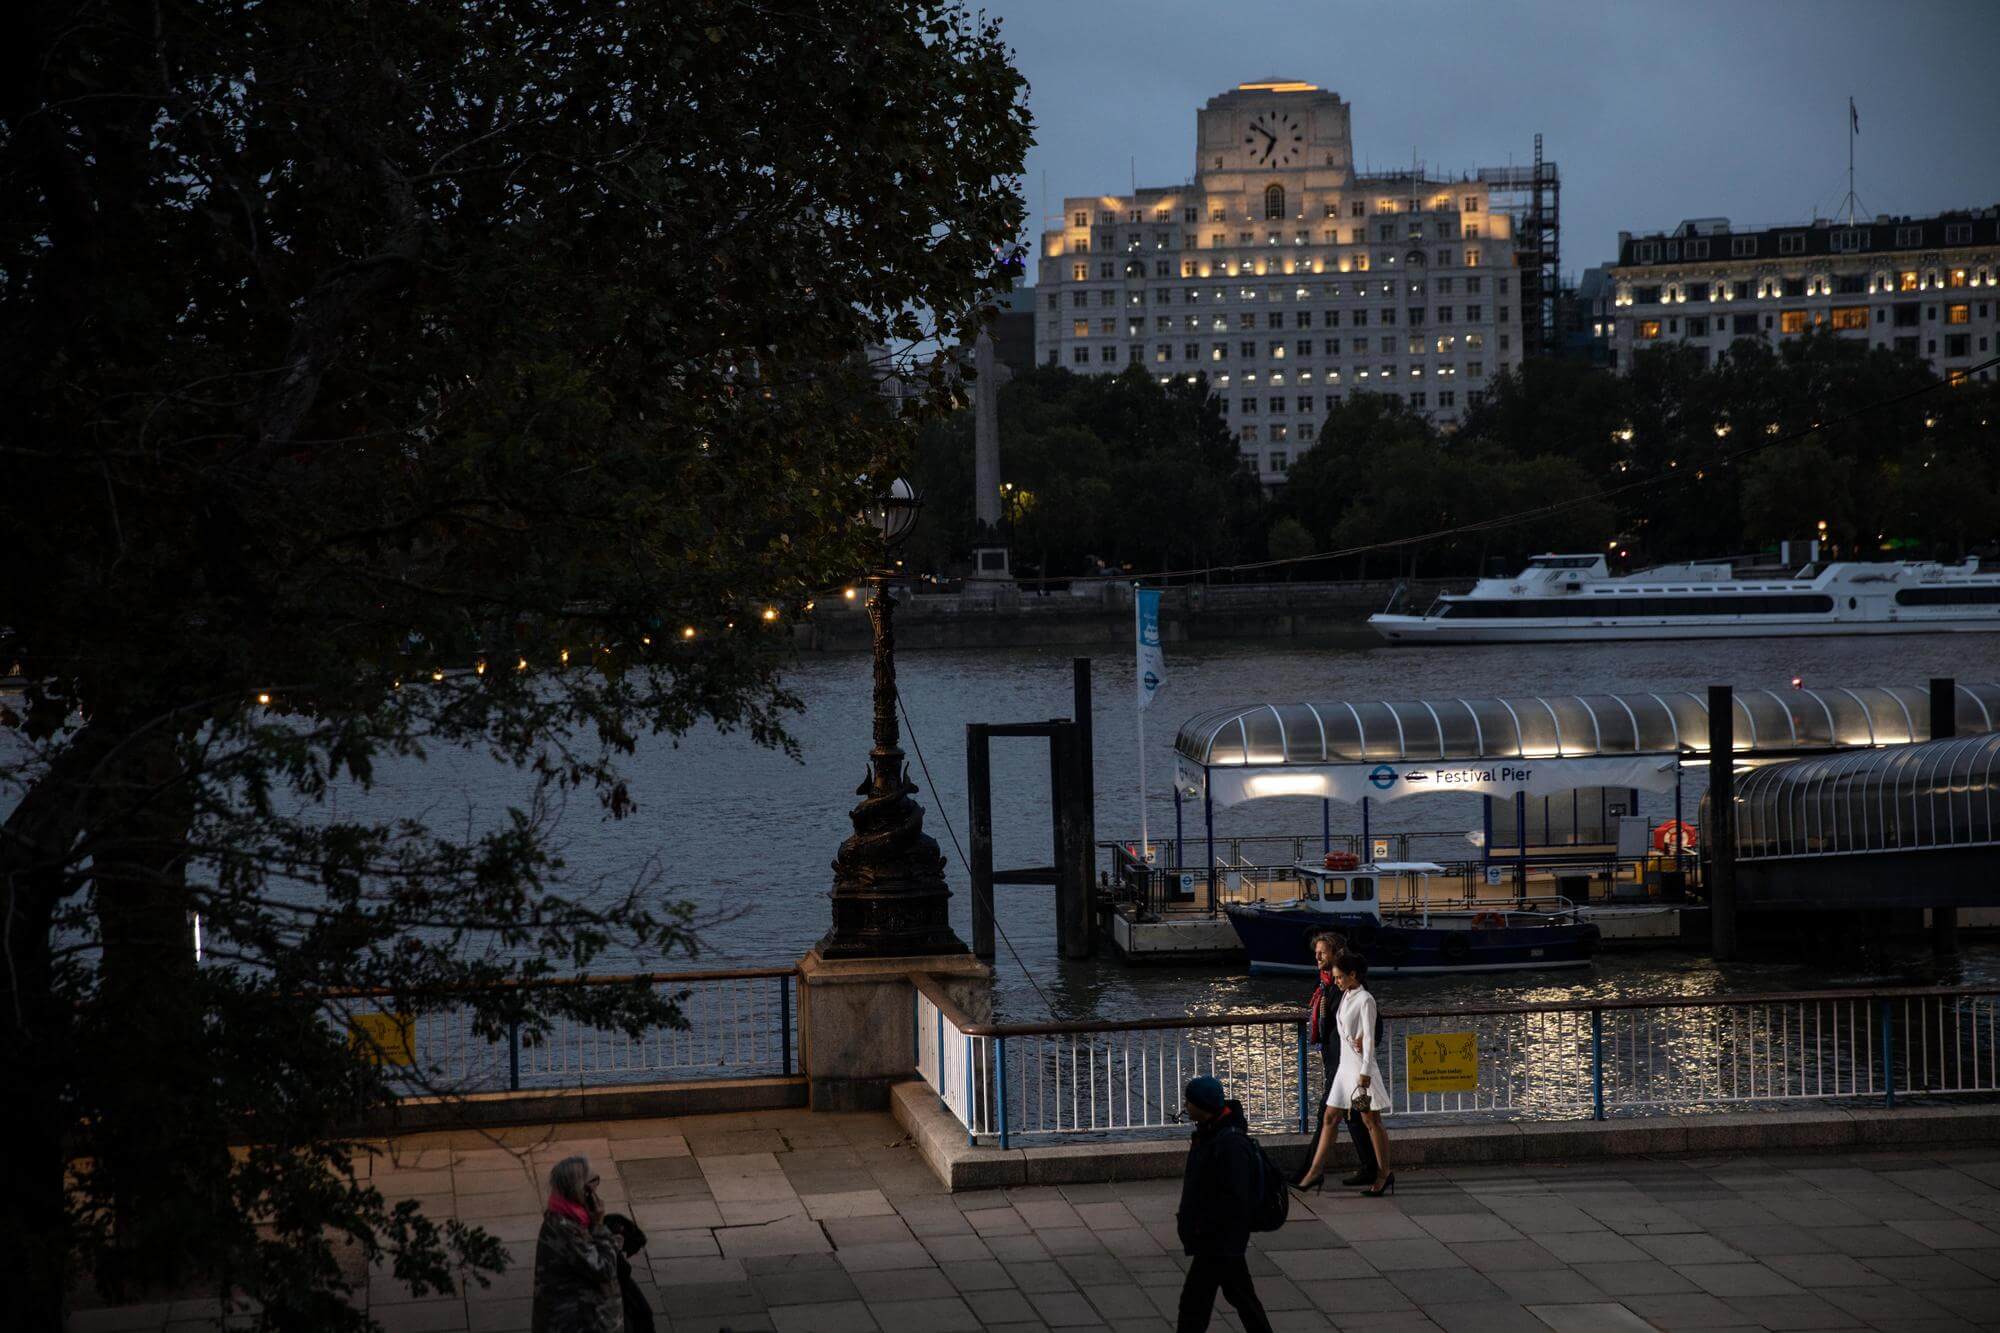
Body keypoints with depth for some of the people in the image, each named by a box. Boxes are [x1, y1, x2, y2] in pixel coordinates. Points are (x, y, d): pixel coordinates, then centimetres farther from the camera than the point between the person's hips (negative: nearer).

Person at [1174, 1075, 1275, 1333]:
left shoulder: (1231, 1145, -25)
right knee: (1240, 1295, 18)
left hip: (1219, 1241, -10)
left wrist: (1202, 1226, -20)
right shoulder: (1208, 1133, 7)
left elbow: (1235, 1200, -25)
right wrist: (1188, 1215, 10)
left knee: (1194, 1300, -5)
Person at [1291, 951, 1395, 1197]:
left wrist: (1365, 1072, -20)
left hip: (1360, 1065, -9)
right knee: (1330, 1118, 8)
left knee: (1371, 1121, -2)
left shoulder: (1365, 1000, -13)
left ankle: (1384, 1174, 6)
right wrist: (1352, 1039, -2)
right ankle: (1316, 1169, 10)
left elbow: (1369, 1037, -16)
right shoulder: (1345, 996, 11)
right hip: (1345, 1064, 9)